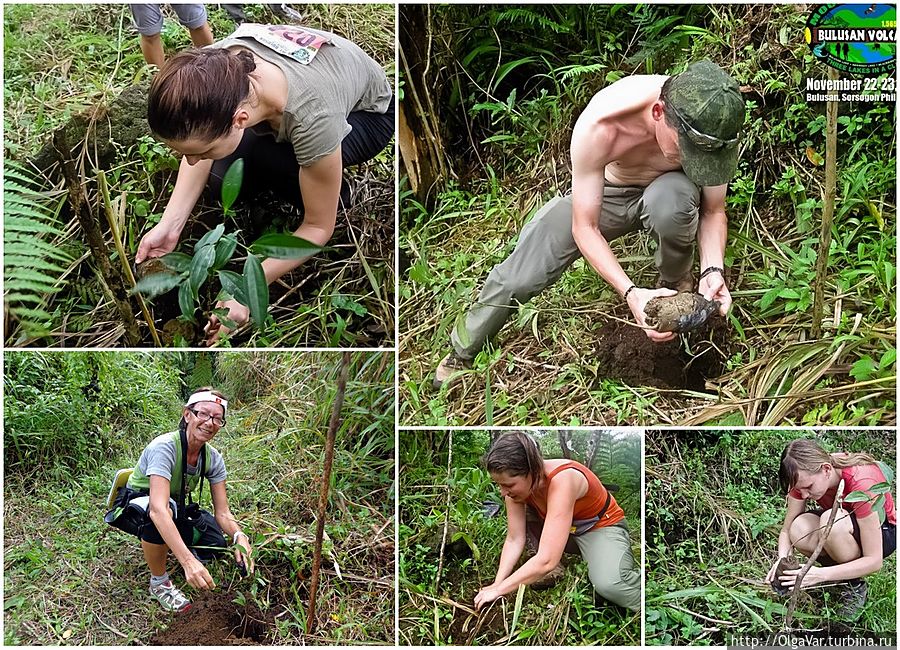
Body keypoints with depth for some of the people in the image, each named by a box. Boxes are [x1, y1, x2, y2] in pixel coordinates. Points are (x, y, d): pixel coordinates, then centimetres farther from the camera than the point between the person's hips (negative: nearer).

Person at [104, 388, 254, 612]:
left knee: (215, 541, -17)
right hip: (134, 507, -6)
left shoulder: (213, 458, -13)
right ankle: (159, 583, -17)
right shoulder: (165, 447, -34)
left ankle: (162, 545, 15)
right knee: (160, 512, -40)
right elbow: (158, 509, -46)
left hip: (176, 507, 6)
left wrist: (239, 536, -37)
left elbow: (223, 512, -12)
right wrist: (188, 561, -58)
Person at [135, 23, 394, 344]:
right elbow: (202, 148, -10)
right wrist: (170, 224, -22)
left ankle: (333, 193, -1)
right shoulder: (212, 71, -32)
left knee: (270, 160, -32)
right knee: (224, 182, -15)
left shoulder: (313, 118, -44)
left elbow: (318, 227, -28)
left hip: (368, 111, -5)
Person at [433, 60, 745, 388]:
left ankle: (675, 280, -4)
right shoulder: (599, 125, -41)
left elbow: (714, 211, -15)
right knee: (516, 277, -9)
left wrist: (714, 269, -34)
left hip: (665, 192, 1)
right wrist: (631, 293, -42)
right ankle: (461, 352, 21)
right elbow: (585, 228, -30)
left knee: (671, 199, -37)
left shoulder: (714, 128, -34)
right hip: (601, 193, 0)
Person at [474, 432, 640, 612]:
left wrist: (499, 590, -36)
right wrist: (497, 584, -24)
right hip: (564, 528, 7)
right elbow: (514, 540, -11)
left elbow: (547, 561, -42)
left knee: (609, 585, -35)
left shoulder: (562, 480, -38)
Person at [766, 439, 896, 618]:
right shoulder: (804, 478, -19)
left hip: (883, 531, -5)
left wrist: (821, 574, -43)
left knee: (832, 520, -38)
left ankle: (856, 586, -13)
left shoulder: (861, 482, -35)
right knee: (798, 530, -30)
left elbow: (874, 561, -33)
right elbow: (786, 531, -9)